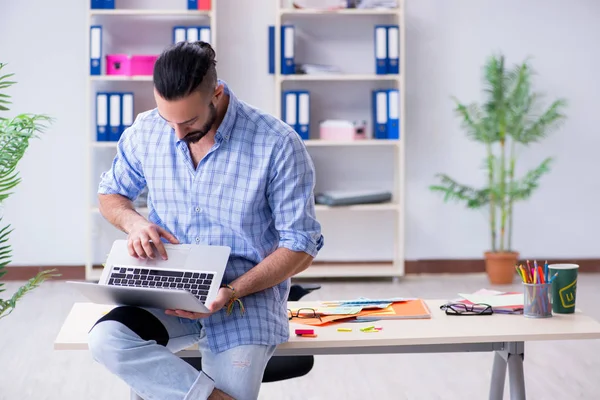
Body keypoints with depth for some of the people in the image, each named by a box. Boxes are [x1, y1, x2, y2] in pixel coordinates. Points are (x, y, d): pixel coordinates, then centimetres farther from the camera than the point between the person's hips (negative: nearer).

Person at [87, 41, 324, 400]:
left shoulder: (278, 145, -13)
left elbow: (301, 246, -8)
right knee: (107, 339, -29)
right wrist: (133, 222, -7)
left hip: (248, 292, -3)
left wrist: (232, 293, -21)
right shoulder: (146, 132, -1)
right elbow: (110, 193, 18)